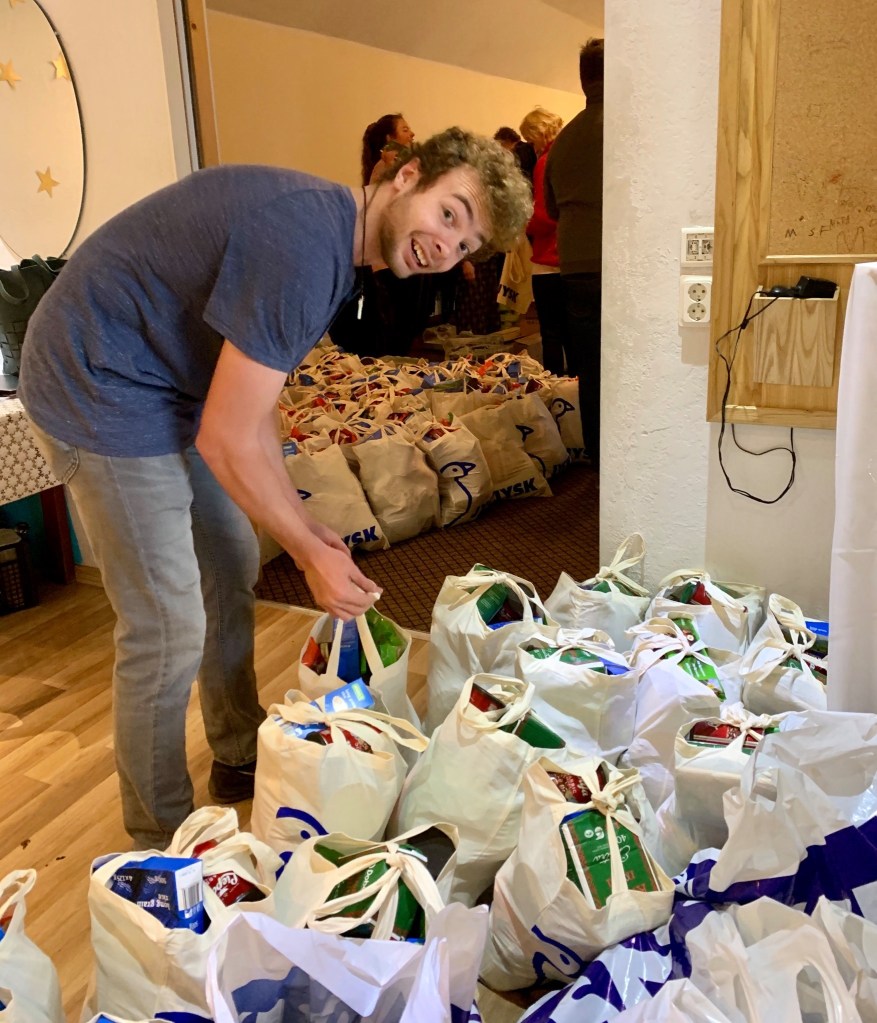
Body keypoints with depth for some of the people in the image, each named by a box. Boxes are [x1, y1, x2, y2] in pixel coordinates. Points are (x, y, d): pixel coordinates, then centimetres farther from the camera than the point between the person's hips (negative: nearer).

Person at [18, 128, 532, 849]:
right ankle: (162, 841, 17)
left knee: (232, 567, 17)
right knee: (168, 629, -5)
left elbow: (252, 402, 8)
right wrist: (309, 551, -13)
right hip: (100, 390, -10)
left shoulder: (331, 234, 4)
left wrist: (304, 526, 5)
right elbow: (226, 440, -26)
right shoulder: (304, 246, -28)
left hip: (168, 383, 10)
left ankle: (240, 761, 36)